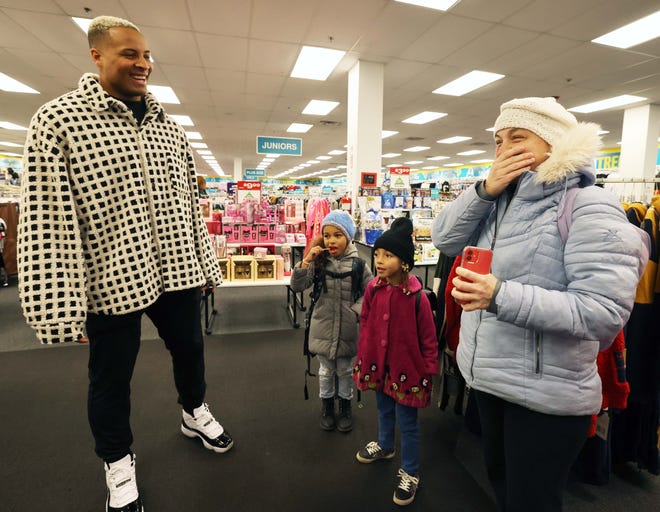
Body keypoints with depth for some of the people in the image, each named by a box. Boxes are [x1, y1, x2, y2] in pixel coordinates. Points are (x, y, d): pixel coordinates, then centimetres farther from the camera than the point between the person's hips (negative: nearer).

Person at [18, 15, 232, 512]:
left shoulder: (169, 126, 7)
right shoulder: (57, 121, -8)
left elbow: (190, 203, 9)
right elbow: (47, 221, -13)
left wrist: (206, 264, 10)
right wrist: (59, 307, -15)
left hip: (177, 270, 4)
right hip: (110, 278, -4)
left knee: (190, 349, 21)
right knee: (112, 378, 15)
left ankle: (195, 412, 50)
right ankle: (118, 462, 41)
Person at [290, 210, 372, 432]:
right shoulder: (319, 262, -8)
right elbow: (297, 286, -11)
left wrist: (356, 310, -13)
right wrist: (306, 261, -22)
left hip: (348, 328, 0)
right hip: (323, 326, 0)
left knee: (345, 370, 18)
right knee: (326, 370, 19)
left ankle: (345, 405, 42)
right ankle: (327, 405, 42)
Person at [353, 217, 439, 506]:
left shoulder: (417, 297, -22)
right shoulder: (373, 289, -9)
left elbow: (428, 339, -13)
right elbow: (365, 326, 3)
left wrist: (428, 372, -8)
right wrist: (363, 359, 8)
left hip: (407, 369, -5)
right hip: (378, 365, 5)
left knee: (407, 423, 12)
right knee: (384, 410, 28)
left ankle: (410, 473, 34)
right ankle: (384, 446, 54)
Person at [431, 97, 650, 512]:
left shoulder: (588, 206, -17)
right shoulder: (500, 202, 4)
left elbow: (605, 310, -25)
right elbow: (445, 238, -1)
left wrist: (501, 296, -36)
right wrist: (485, 190, -14)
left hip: (546, 394, -7)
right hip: (488, 377, 7)